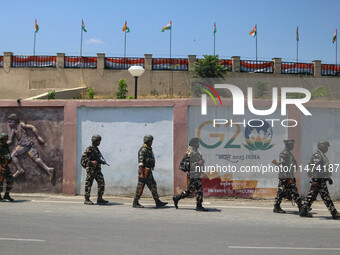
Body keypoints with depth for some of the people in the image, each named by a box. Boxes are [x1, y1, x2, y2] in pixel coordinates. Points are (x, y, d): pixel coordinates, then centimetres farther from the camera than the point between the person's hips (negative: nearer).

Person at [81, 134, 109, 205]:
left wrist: (101, 161, 6)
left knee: (102, 183, 4)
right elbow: (83, 157, -17)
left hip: (97, 169, 8)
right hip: (91, 169, -8)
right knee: (89, 184, -2)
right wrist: (91, 162, -25)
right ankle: (86, 200, 5)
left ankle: (100, 199, 10)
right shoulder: (89, 149, -8)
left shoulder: (96, 149, 17)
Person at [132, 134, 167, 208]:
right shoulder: (143, 150, -14)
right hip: (144, 171, -10)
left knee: (153, 186, 7)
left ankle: (158, 202, 7)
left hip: (148, 172, 10)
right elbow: (140, 162, -20)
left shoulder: (149, 150, 17)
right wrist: (141, 174, -25)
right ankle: (135, 203, 5)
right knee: (140, 187, -3)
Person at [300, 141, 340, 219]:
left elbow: (324, 168, 28)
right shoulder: (317, 155, -14)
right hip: (319, 180, -11)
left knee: (312, 195, 8)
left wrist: (329, 178, 27)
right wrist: (315, 180, -25)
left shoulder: (322, 155, 20)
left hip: (322, 179, 11)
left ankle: (304, 211, 9)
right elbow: (314, 168, -21)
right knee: (326, 196, -5)